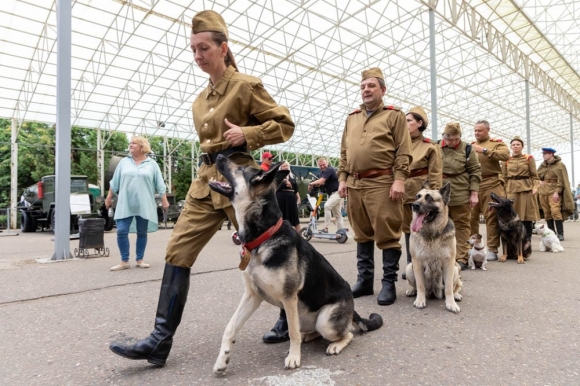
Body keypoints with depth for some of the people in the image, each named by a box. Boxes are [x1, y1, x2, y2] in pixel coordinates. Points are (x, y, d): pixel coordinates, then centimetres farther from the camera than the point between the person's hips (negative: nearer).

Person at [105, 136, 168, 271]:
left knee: (142, 232, 6)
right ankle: (124, 261, 7)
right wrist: (109, 197, 11)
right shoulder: (124, 162, 9)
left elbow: (160, 184, 3)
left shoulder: (152, 164, 4)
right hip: (125, 204, 1)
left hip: (144, 205, -1)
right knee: (121, 231, -4)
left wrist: (164, 200, -1)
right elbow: (114, 182, 13)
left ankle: (140, 260, 16)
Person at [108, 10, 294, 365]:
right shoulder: (201, 99, 17)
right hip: (206, 178, 7)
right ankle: (161, 339, 7)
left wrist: (247, 134, -17)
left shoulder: (246, 85, -4)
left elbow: (285, 124, -5)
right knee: (178, 251, 0)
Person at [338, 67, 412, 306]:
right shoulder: (352, 118, 20)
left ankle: (389, 283, 9)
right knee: (362, 234, 11)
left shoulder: (394, 116, 5)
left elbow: (403, 152, -4)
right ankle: (364, 280, 21)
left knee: (387, 234, -2)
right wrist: (342, 178, 9)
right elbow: (344, 152, 18)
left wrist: (399, 179, -14)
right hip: (355, 184, 6)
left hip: (382, 184, -5)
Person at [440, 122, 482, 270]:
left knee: (462, 226, 5)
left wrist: (474, 193, -6)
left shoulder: (467, 149, -1)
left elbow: (475, 172, 0)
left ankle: (461, 258, 12)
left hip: (461, 195, -2)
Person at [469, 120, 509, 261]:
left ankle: (492, 250, 3)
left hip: (490, 184, -3)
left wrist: (484, 150, -15)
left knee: (491, 217, -2)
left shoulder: (497, 143, 7)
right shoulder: (470, 145, 20)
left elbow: (506, 155, -12)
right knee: (471, 217, 4)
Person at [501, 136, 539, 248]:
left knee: (527, 216, 1)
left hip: (527, 188, -1)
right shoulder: (506, 160, 10)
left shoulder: (529, 158, 7)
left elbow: (534, 175, 4)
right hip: (511, 190, 1)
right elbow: (504, 177, 8)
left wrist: (535, 187, -11)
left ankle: (527, 242, 10)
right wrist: (504, 191, -1)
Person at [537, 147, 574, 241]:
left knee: (555, 211, -16)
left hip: (554, 192, -6)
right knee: (547, 213, 5)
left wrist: (557, 192, -16)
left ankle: (560, 234, -9)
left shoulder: (559, 165, -2)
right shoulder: (543, 165, 14)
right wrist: (539, 181, 3)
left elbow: (561, 180, -8)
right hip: (543, 191, 6)